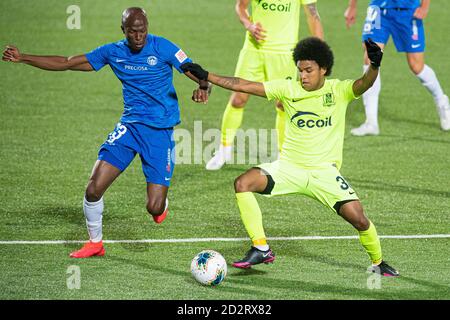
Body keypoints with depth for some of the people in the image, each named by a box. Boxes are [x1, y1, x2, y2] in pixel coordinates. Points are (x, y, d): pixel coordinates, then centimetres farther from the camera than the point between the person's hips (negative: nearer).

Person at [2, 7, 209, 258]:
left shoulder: (162, 47, -8)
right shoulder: (113, 52, 3)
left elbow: (193, 71, -9)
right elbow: (66, 63, 8)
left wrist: (204, 85, -34)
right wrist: (23, 58, 3)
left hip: (161, 131, -3)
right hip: (130, 125, 3)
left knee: (154, 208, -12)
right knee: (94, 189, -9)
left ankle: (162, 202, 28)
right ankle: (95, 243, 15)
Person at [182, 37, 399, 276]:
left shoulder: (339, 90, -5)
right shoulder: (288, 89, 0)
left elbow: (364, 84, -25)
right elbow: (245, 86, 0)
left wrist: (374, 66, -48)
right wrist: (205, 76, -3)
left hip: (325, 171, -2)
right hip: (289, 167, 2)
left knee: (358, 218, -15)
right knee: (243, 183, -21)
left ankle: (378, 263, 15)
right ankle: (261, 249, -12)